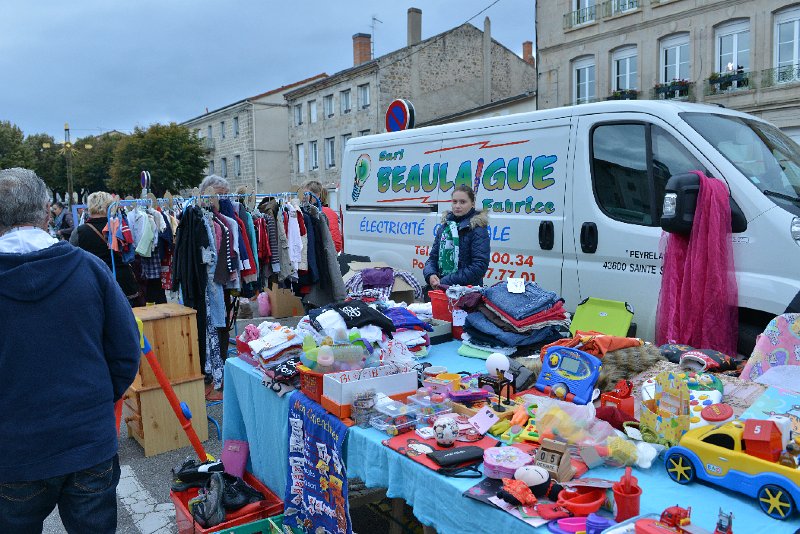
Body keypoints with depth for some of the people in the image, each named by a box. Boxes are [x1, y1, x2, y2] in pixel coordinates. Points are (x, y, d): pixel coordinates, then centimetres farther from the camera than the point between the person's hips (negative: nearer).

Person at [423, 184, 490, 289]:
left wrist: (446, 282, -16)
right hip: (439, 288, 4)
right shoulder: (445, 226, 12)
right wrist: (430, 275, -7)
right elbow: (433, 257, 15)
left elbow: (479, 266, -14)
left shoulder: (478, 229, -6)